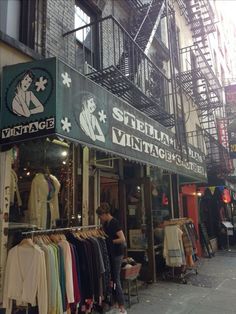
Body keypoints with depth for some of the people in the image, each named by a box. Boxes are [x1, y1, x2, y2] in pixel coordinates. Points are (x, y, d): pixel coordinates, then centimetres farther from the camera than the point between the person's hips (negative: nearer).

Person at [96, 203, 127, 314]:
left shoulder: (114, 223, -19)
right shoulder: (106, 223, 7)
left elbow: (122, 239, -24)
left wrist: (110, 241, -17)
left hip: (116, 254, -8)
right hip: (110, 253, 8)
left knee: (116, 279, -2)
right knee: (111, 278, 14)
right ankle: (116, 302, 27)